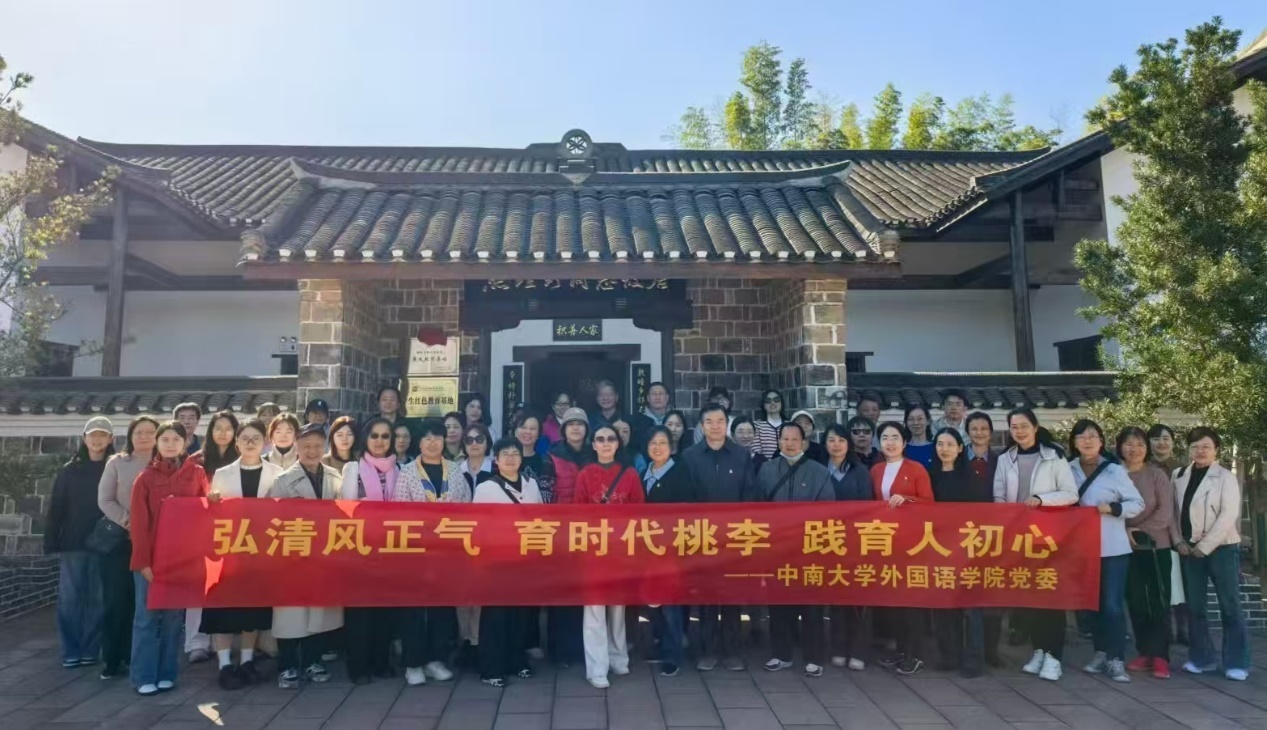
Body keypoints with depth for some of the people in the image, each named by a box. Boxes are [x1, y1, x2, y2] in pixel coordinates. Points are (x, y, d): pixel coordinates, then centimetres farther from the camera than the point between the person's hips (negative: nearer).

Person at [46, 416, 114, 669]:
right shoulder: (69, 470, 6)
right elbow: (56, 508, 5)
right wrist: (51, 542, -2)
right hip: (72, 544, 1)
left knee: (98, 599, 3)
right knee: (70, 598, 2)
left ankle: (91, 650, 13)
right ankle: (70, 651, 11)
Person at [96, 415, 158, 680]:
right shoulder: (117, 463, 5)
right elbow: (104, 500, 0)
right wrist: (127, 522, -11)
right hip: (119, 539, 0)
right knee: (116, 600, 1)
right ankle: (112, 658, 11)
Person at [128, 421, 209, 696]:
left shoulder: (197, 474, 4)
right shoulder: (146, 477, 1)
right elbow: (138, 522, -3)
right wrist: (142, 560, -9)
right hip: (152, 557, -1)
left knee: (174, 617, 8)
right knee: (147, 617, 2)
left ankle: (166, 674, 17)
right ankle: (144, 677, 11)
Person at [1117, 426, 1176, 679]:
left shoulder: (1156, 474, -2)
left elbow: (1166, 511, -8)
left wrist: (1141, 530, -14)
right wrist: (1125, 533, -8)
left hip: (1156, 546, -2)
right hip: (1127, 549, 2)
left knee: (1158, 601, 1)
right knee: (1135, 602, 8)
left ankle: (1160, 656, 6)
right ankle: (1144, 653, 17)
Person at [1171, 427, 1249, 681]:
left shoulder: (1226, 477, -5)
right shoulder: (1178, 475, 8)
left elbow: (1228, 515, -12)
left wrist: (1204, 546, -14)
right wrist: (1178, 541, -3)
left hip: (1221, 548, -4)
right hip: (1190, 549, 4)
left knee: (1229, 606, 0)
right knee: (1194, 606, 7)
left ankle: (1236, 663, 8)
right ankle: (1202, 658, 17)